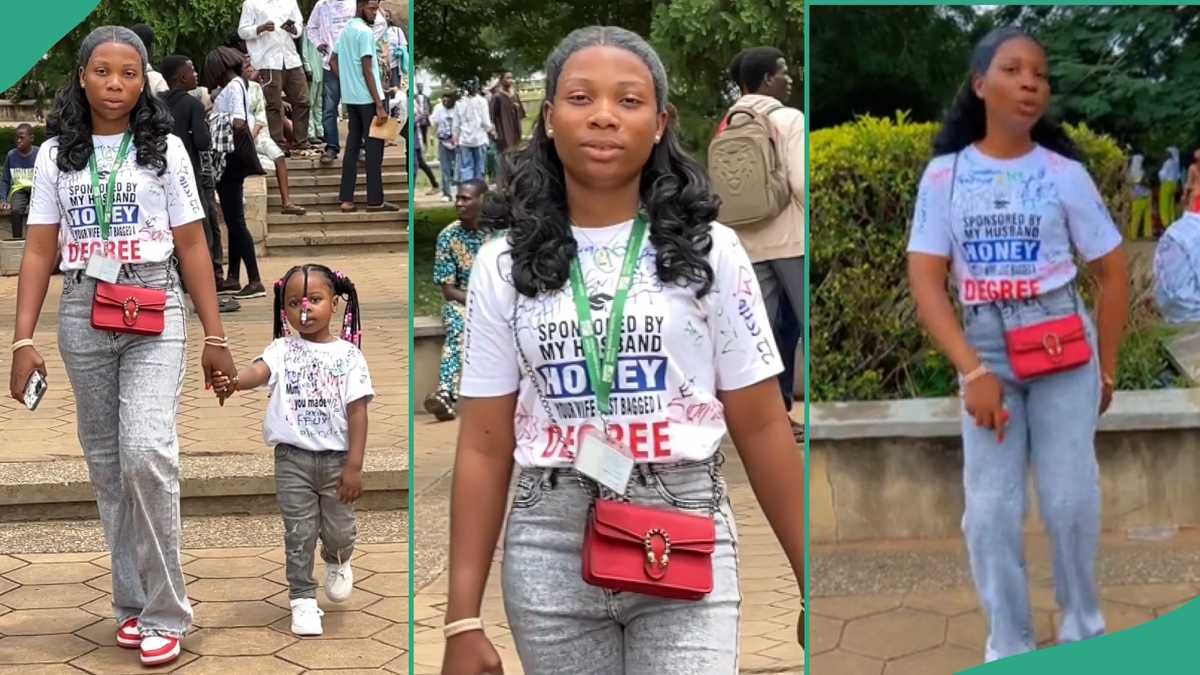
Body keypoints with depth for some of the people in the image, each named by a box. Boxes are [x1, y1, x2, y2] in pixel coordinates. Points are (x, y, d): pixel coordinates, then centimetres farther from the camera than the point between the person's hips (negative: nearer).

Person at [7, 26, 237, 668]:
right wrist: (23, 340, -3)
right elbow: (39, 252, 5)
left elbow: (192, 246, 3)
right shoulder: (55, 154, 7)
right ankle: (131, 602, 20)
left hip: (153, 311, -3)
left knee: (145, 451, -18)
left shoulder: (166, 149, 4)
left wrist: (215, 338, 0)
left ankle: (163, 613, -7)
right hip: (82, 314, 3)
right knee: (105, 463, 8)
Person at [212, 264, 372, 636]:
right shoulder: (282, 349, -2)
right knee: (299, 534, 5)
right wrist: (234, 381, -49)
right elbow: (260, 370, -25)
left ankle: (337, 561, 44)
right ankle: (302, 599, 19)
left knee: (339, 531, 10)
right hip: (293, 457, 0)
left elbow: (357, 411, -5)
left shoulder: (347, 354, -3)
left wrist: (354, 466, -10)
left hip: (336, 457, 0)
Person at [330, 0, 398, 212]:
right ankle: (375, 201, 0)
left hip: (351, 98, 9)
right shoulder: (365, 32, -14)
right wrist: (379, 105, -18)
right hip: (367, 98, -9)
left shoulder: (345, 30, 14)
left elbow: (333, 61, 20)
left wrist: (347, 82, 17)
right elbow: (367, 71, -18)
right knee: (374, 148, -3)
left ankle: (347, 200, 6)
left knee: (352, 146, 9)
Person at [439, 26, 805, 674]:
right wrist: (463, 619, -1)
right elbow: (484, 445, 2)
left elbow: (761, 426, 3)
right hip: (549, 547, 1)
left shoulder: (710, 251, 1)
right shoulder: (503, 266, 3)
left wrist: (812, 586, 2)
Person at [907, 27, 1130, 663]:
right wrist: (973, 372, -15)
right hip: (985, 351, 1)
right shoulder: (944, 174, -2)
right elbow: (926, 283, -6)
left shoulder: (1064, 172, -3)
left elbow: (1113, 272, 5)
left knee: (1071, 501, 1)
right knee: (989, 511, 0)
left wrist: (1105, 370, 6)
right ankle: (1009, 647, 15)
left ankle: (1083, 628, 23)